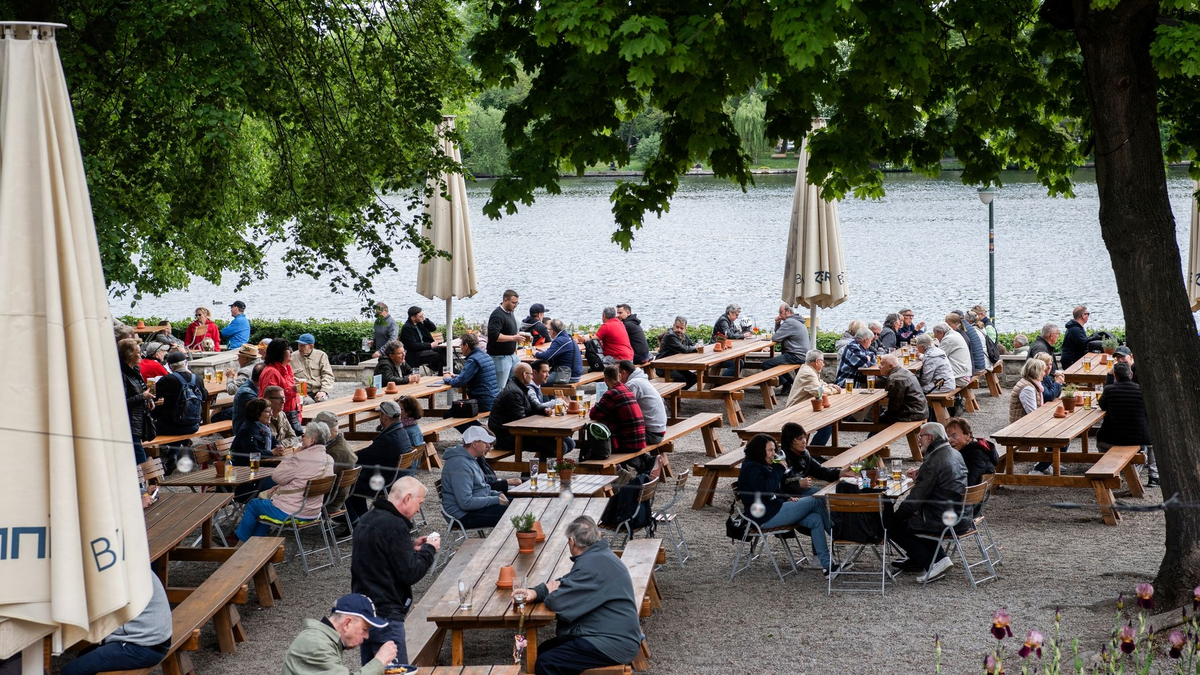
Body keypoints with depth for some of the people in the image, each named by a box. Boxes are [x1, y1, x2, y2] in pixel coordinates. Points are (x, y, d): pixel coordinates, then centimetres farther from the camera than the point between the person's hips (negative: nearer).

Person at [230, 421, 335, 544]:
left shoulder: (300, 458, -24)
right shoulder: (329, 460, 1)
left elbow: (277, 476, -12)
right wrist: (278, 488, 11)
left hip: (290, 513, -8)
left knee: (252, 505, 17)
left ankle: (240, 538, 37)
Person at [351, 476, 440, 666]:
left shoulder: (366, 520, 11)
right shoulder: (395, 526, -18)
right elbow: (410, 573, -18)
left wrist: (412, 547, 14)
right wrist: (429, 549, -3)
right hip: (385, 613, -10)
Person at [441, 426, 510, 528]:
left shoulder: (469, 460, 12)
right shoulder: (460, 465, -22)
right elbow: (466, 503, -28)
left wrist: (497, 494, 5)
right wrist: (495, 500, -21)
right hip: (465, 515, -11)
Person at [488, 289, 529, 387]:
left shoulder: (510, 313, 14)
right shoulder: (497, 315, -17)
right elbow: (494, 336, -27)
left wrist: (518, 334, 13)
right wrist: (513, 338, -24)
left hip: (512, 355, 9)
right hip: (500, 357, -9)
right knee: (500, 389, -5)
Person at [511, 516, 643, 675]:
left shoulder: (592, 565, -21)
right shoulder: (599, 556, 14)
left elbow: (559, 604, -24)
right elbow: (564, 583, 20)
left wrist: (551, 593, 0)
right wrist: (535, 592, 2)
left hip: (613, 644, -11)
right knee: (543, 651, 12)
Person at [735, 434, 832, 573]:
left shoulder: (763, 466, 20)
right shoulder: (751, 468, -12)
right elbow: (766, 489, -24)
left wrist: (787, 498, 10)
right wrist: (779, 469, -14)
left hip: (775, 508, 10)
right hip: (766, 517, -10)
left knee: (816, 520, -9)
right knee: (815, 502, -11)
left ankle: (826, 564, -12)